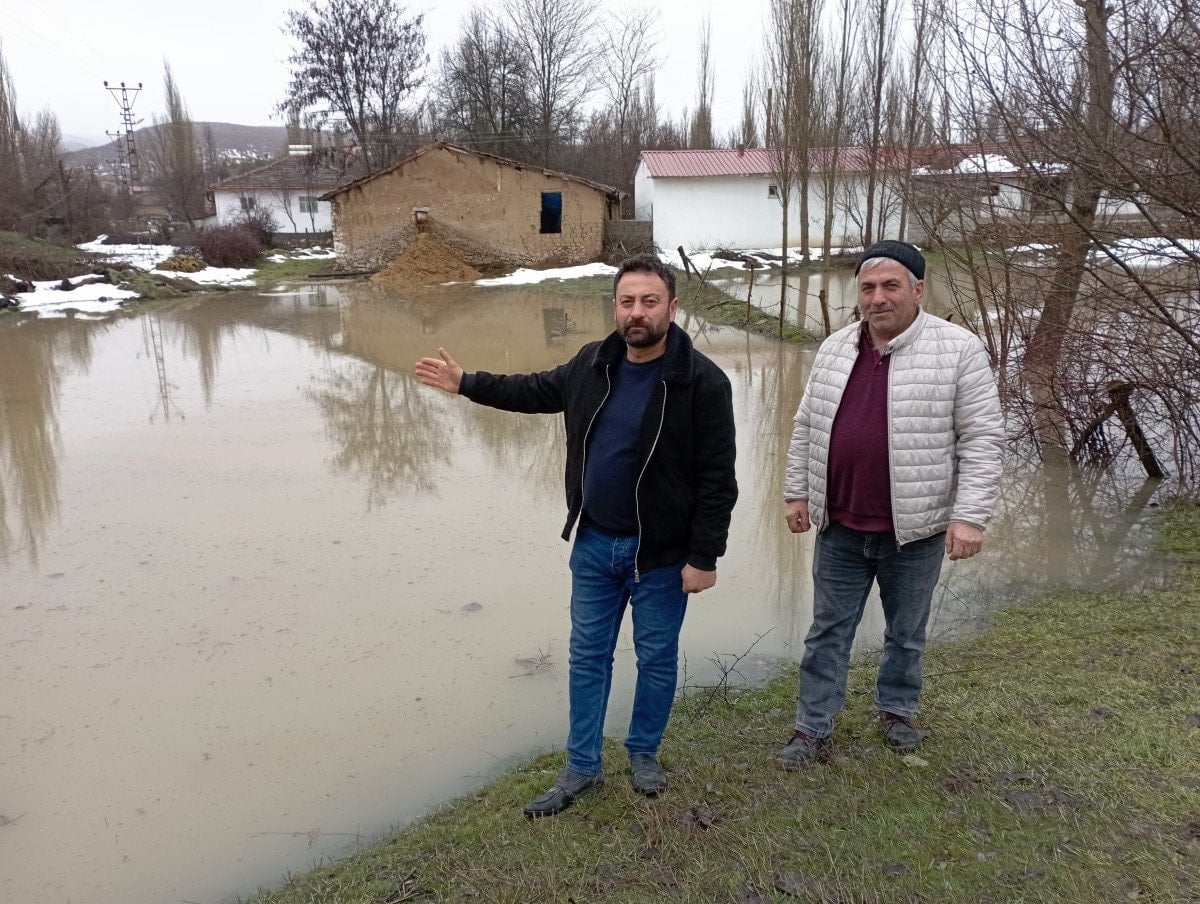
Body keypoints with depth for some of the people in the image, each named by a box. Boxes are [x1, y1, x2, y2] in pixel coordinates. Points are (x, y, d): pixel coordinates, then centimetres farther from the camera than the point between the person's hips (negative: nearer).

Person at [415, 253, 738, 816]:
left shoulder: (701, 382, -17)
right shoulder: (593, 363, -1)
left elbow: (716, 479, -16)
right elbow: (539, 391, 18)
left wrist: (704, 558, -16)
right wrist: (465, 384, 19)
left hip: (661, 554, -4)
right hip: (594, 544, 5)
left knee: (656, 659, 13)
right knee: (588, 656, 14)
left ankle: (644, 752, 37)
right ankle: (581, 767, 29)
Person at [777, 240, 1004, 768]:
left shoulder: (958, 351, -11)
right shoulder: (834, 350, 3)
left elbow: (982, 438, -11)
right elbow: (807, 428, 11)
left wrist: (969, 515, -16)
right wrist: (796, 492, 9)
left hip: (914, 531, -3)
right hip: (839, 529, 3)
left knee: (906, 633, 17)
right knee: (828, 632, 11)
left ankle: (896, 710, 39)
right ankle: (813, 727, 23)